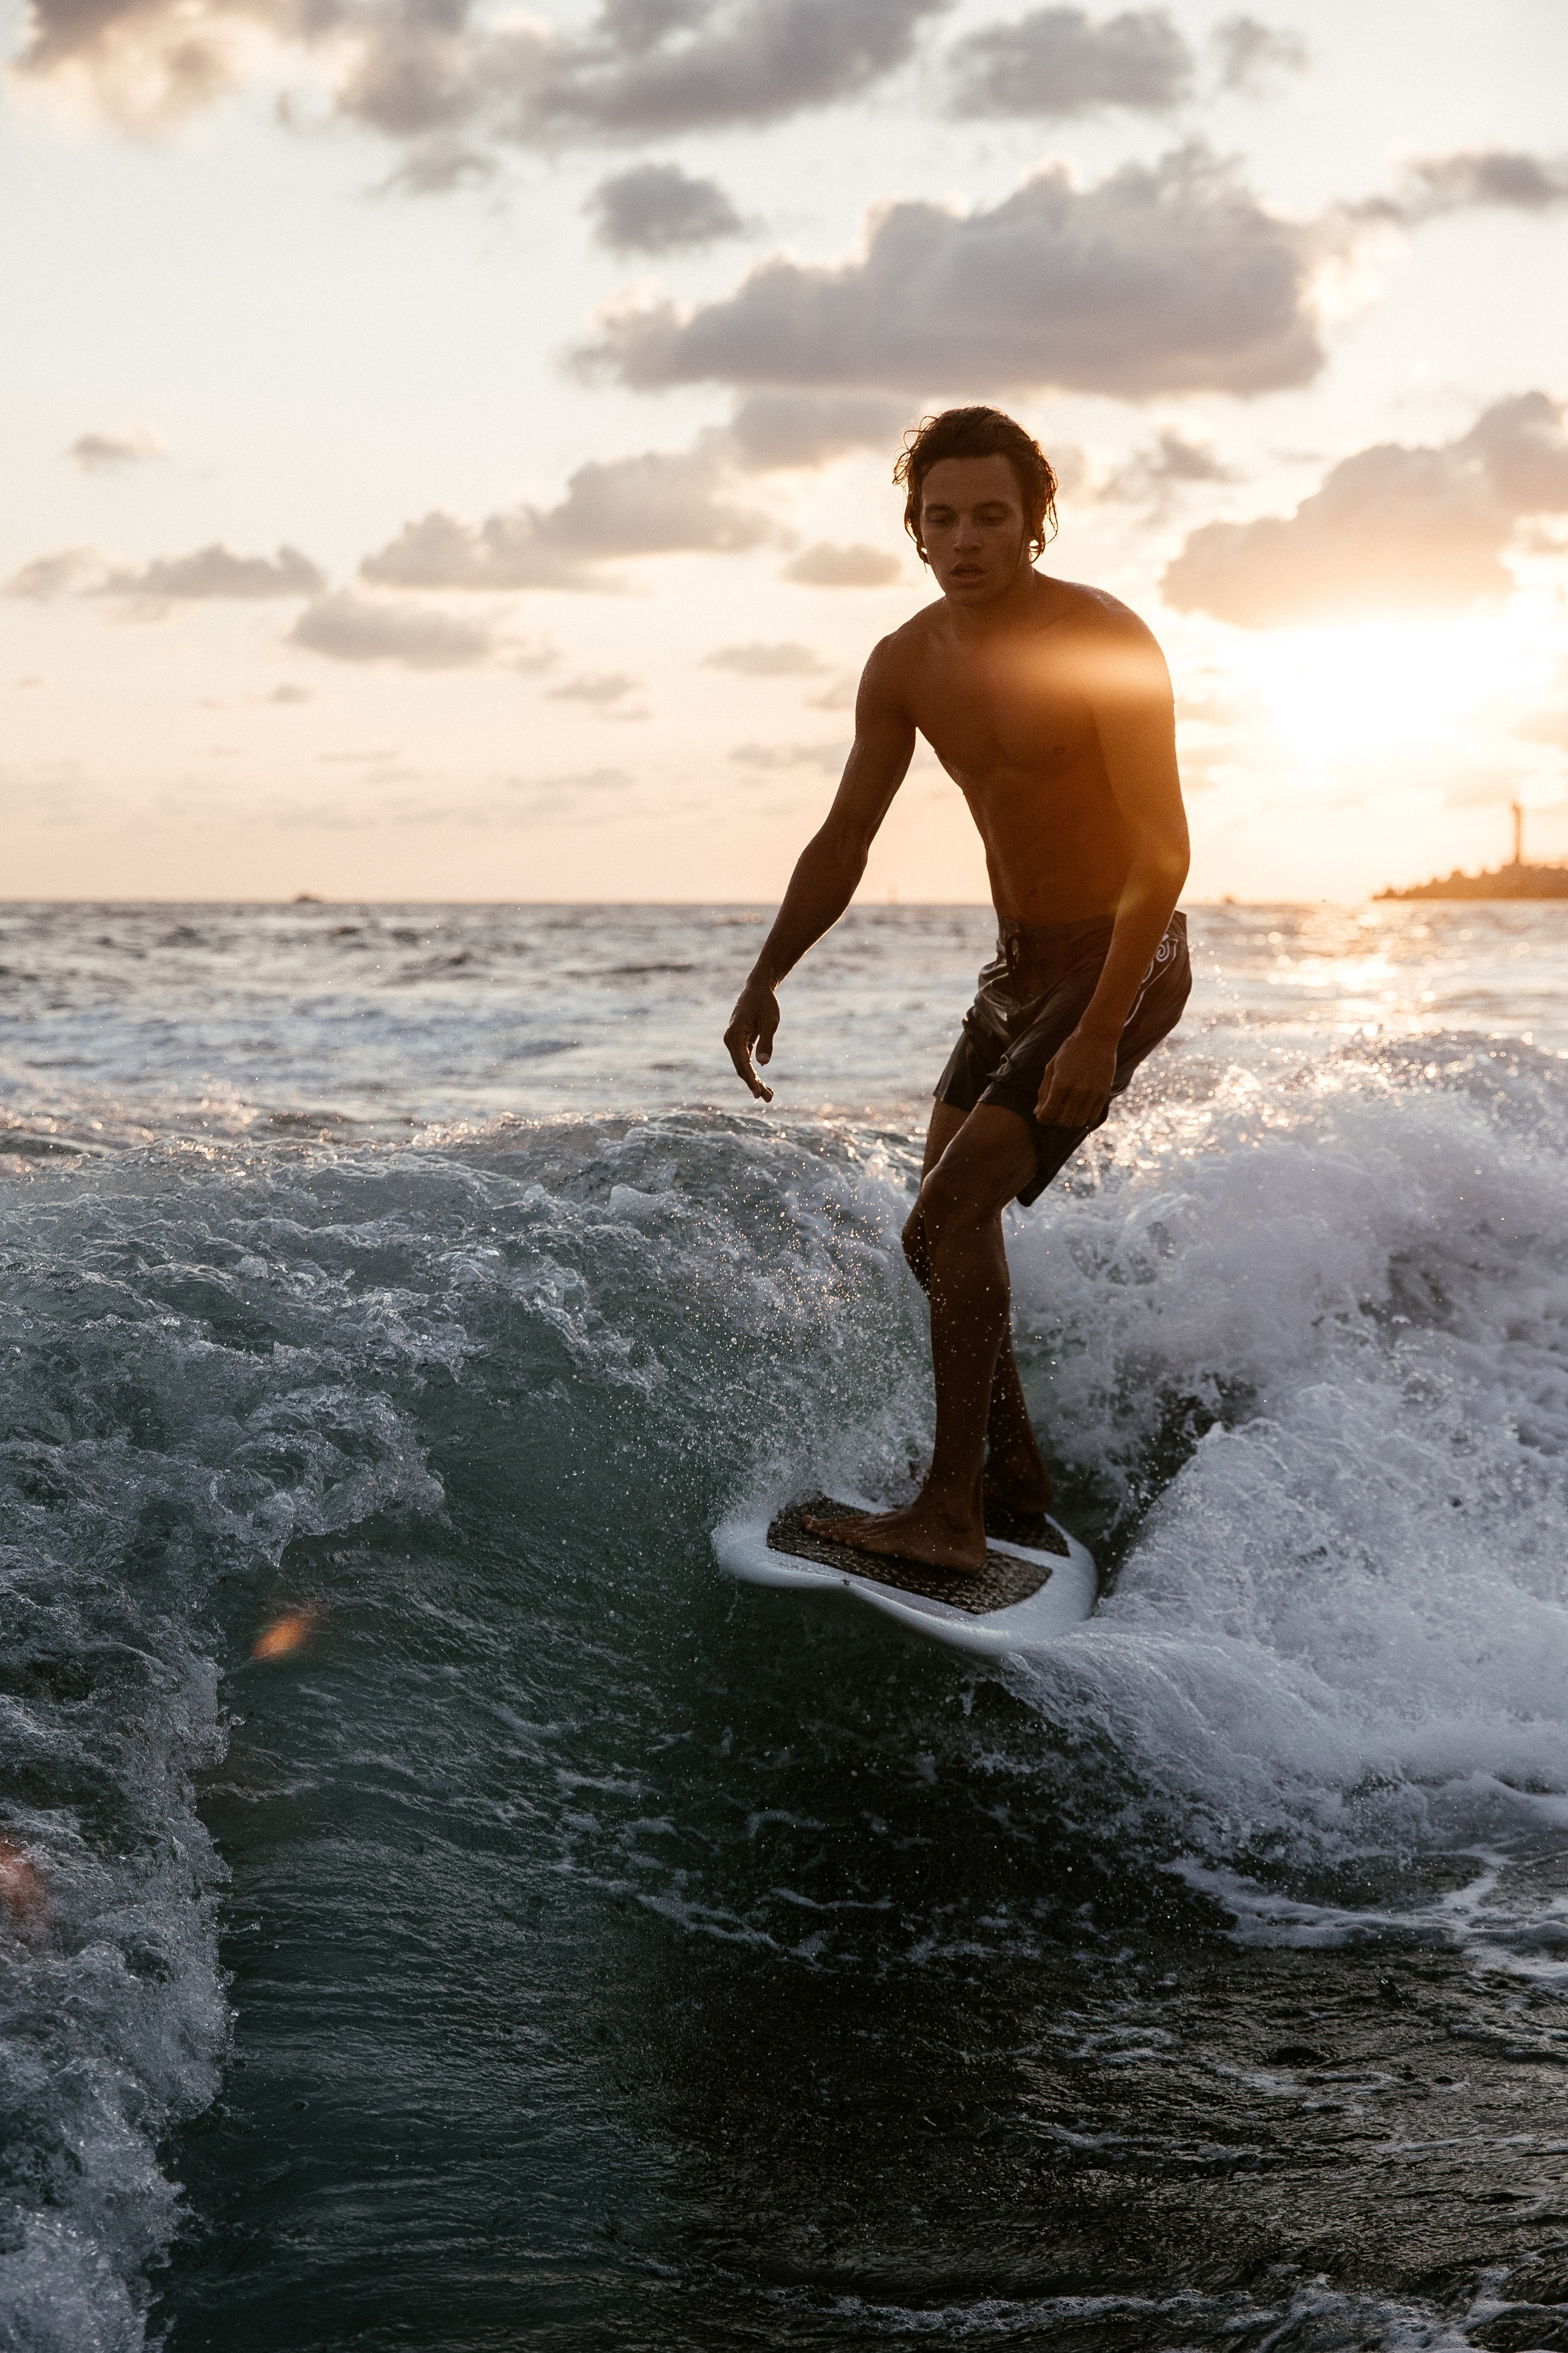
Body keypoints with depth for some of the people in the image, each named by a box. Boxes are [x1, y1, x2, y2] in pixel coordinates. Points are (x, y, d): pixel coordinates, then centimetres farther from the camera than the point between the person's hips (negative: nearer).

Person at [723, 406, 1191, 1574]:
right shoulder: (907, 666, 1)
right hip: (1019, 965, 8)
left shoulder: (1106, 641, -19)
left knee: (955, 1207, -19)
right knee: (947, 1226, 14)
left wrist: (1100, 1035, -28)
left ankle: (953, 1510, -15)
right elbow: (845, 840, 9)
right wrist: (767, 978, -1)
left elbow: (1163, 852, -22)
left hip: (1126, 965, -8)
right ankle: (1015, 1476, 30)